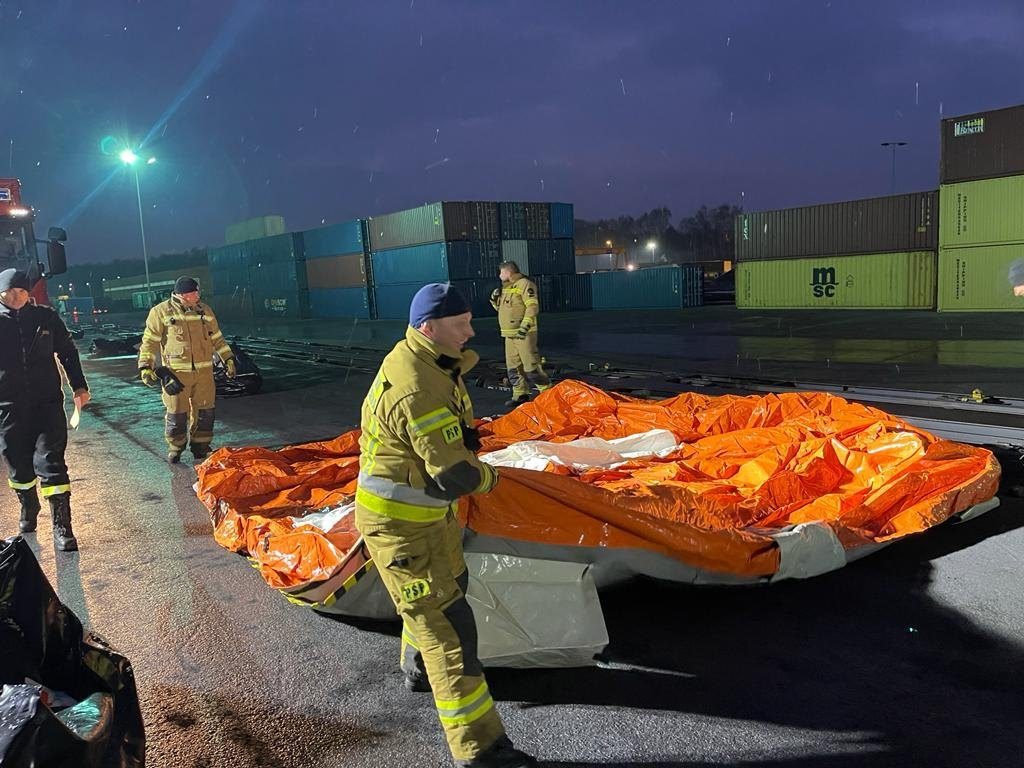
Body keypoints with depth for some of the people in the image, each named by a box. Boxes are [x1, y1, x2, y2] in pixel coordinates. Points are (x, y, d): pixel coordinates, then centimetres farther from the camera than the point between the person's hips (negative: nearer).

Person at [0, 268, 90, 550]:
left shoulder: (46, 318, 1)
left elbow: (68, 353, 10)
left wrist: (79, 386, 6)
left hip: (47, 402, -1)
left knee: (50, 463, -6)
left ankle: (62, 527, -2)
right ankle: (28, 509, 39)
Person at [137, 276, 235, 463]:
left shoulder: (204, 311, 9)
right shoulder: (161, 312, -3)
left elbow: (217, 338, 19)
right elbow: (150, 341, -1)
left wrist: (228, 358, 17)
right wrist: (145, 367, -8)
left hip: (204, 371, 4)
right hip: (176, 373, -3)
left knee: (205, 411, 7)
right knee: (176, 413, 4)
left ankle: (201, 448, 22)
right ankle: (175, 448, 23)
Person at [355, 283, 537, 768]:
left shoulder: (428, 364, 2)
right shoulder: (415, 390, -30)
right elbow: (455, 474, -30)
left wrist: (465, 440, -8)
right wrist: (486, 477, -9)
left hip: (430, 509, 10)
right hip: (398, 526, -10)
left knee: (450, 580, 29)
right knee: (446, 623, -6)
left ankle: (417, 669, 54)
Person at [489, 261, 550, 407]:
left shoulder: (524, 284, -9)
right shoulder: (506, 287, 19)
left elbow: (533, 306, -18)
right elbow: (501, 308, 29)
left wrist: (525, 325, -26)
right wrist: (495, 300, 9)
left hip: (524, 334, -9)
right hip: (509, 334, 9)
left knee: (531, 365, -11)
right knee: (513, 366, 10)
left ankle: (547, 391, -2)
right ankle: (520, 394, 18)